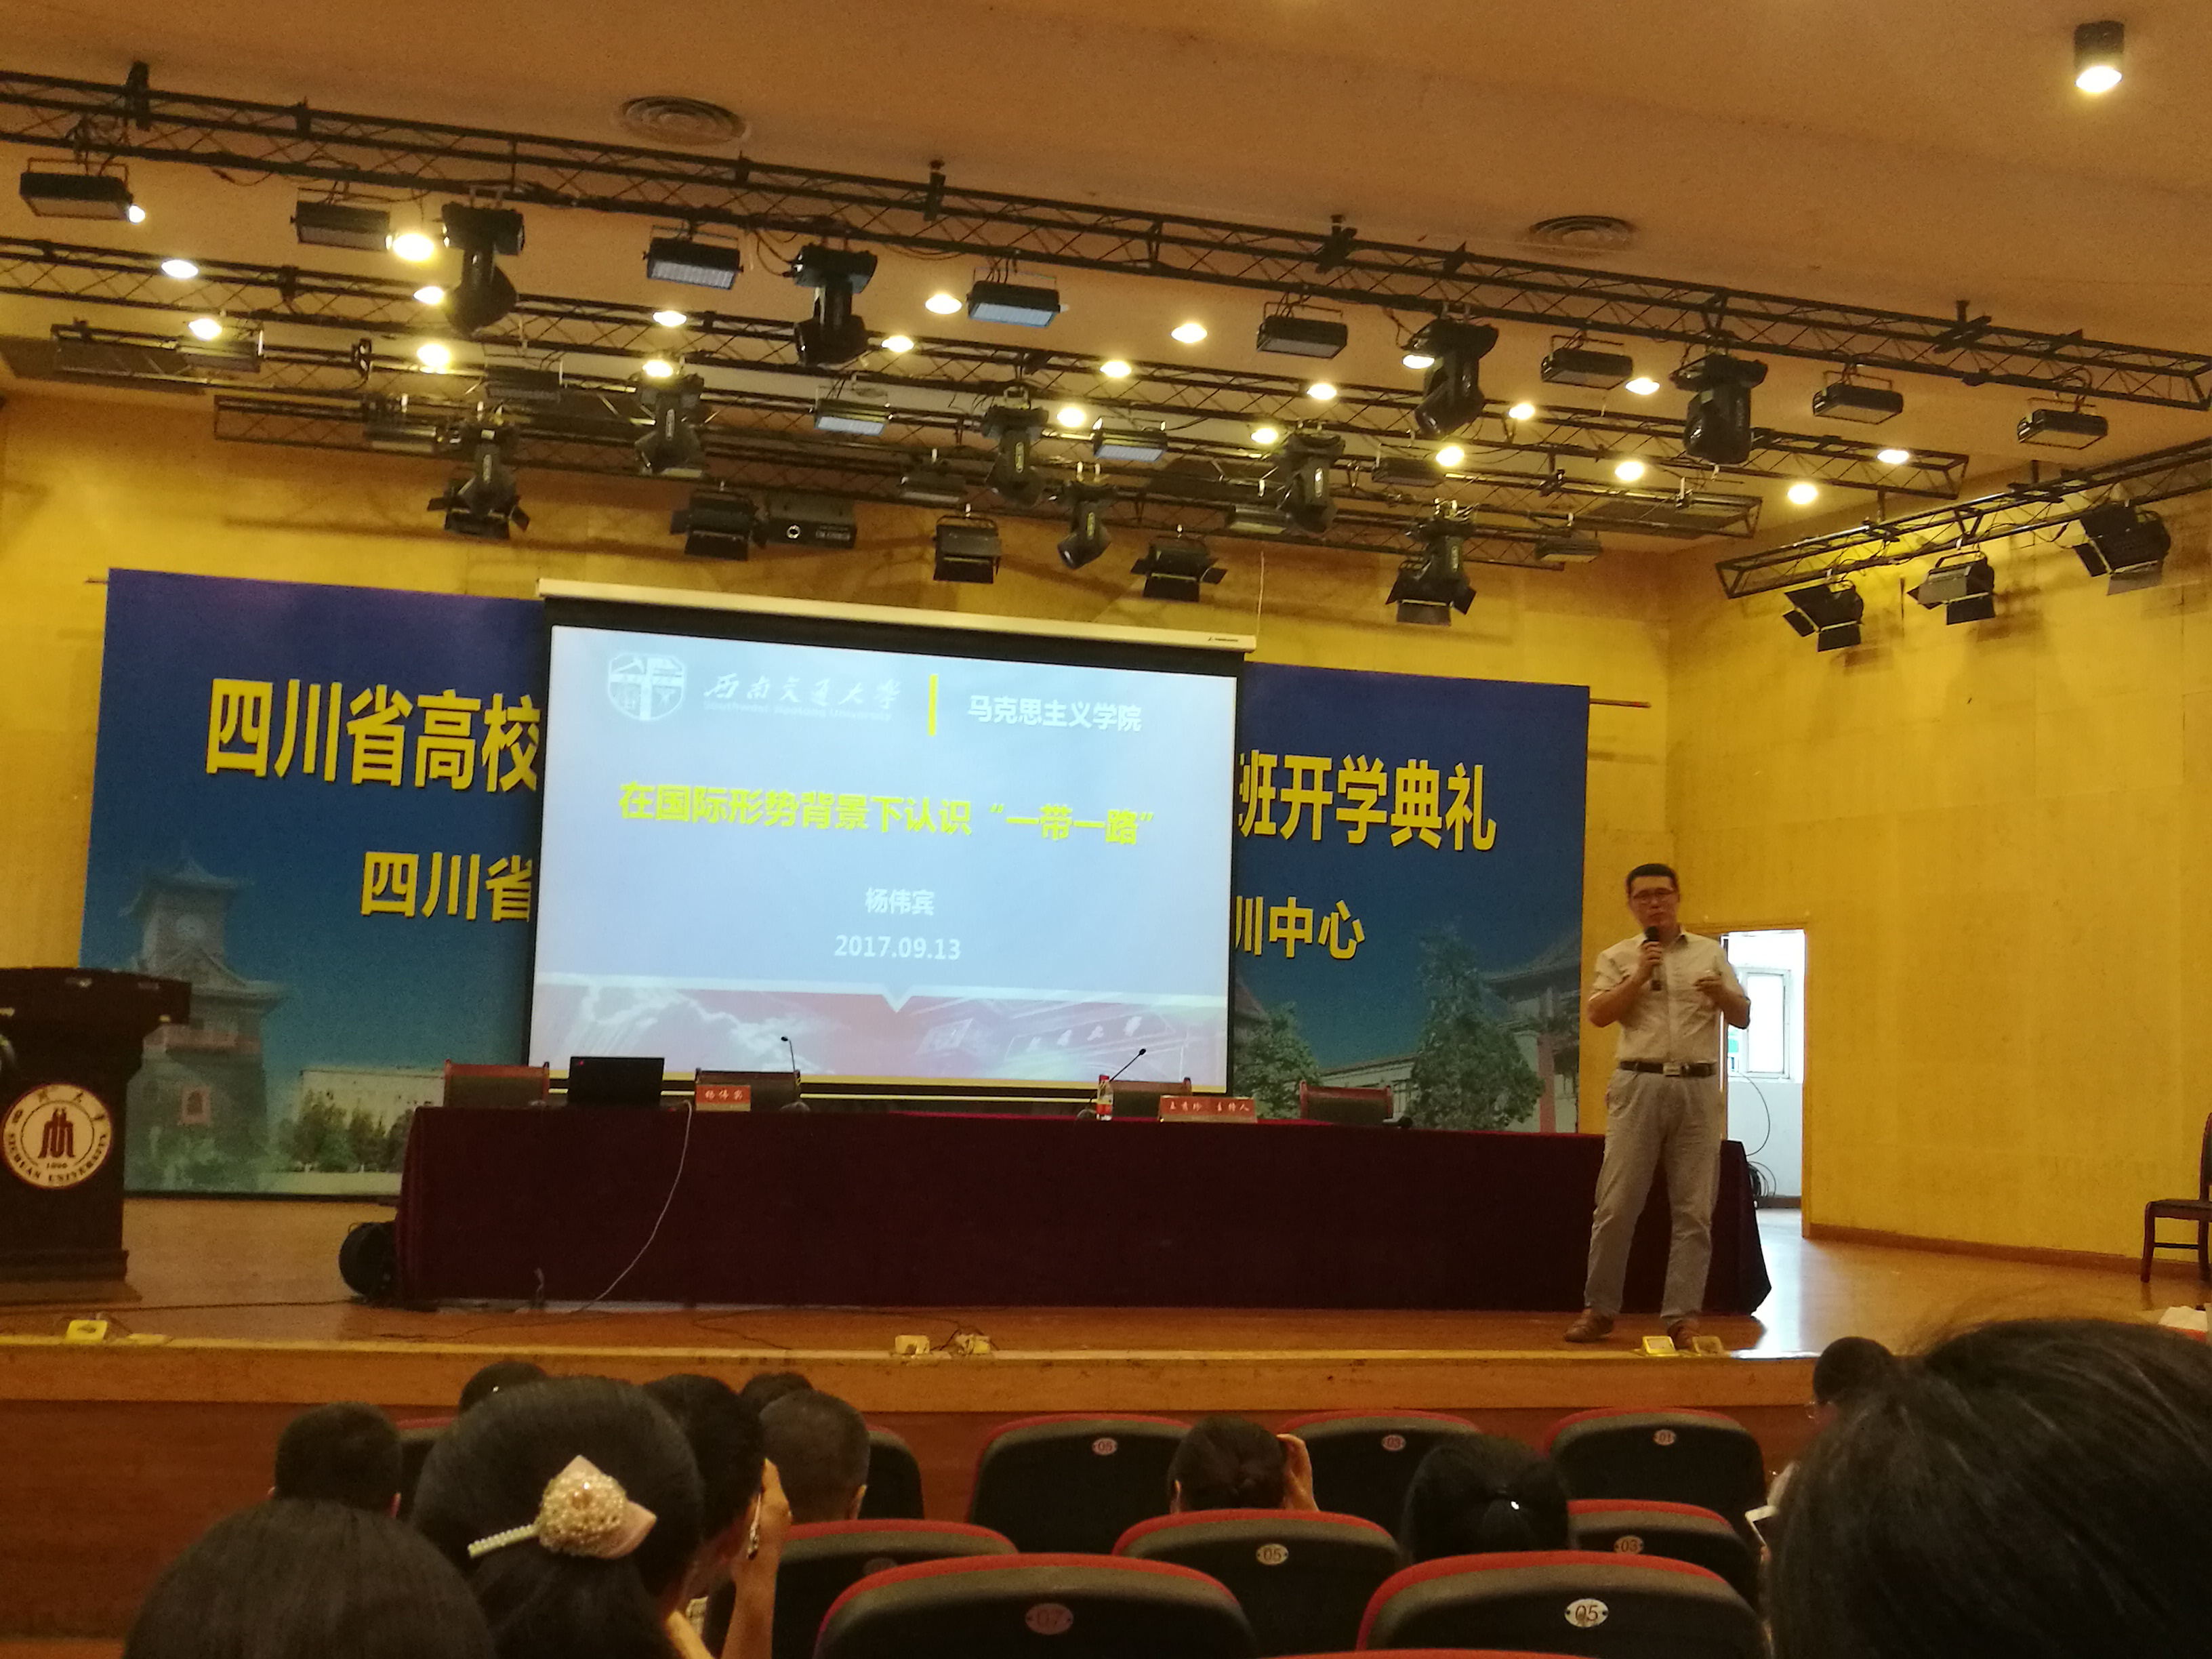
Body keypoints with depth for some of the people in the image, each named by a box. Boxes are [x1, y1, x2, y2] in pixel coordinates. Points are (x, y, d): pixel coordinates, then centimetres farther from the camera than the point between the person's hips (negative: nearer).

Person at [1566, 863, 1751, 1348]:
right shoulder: (1617, 957, 8)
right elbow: (1598, 1014, -5)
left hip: (1698, 1088, 1)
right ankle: (1599, 1310, 9)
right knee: (1617, 1204, -1)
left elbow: (1743, 1018, 11)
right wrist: (1640, 975, -12)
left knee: (1694, 1211, 1)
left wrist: (1722, 994, -9)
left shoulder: (1710, 953, 12)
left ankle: (1682, 1316, 7)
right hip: (1640, 1085, -1)